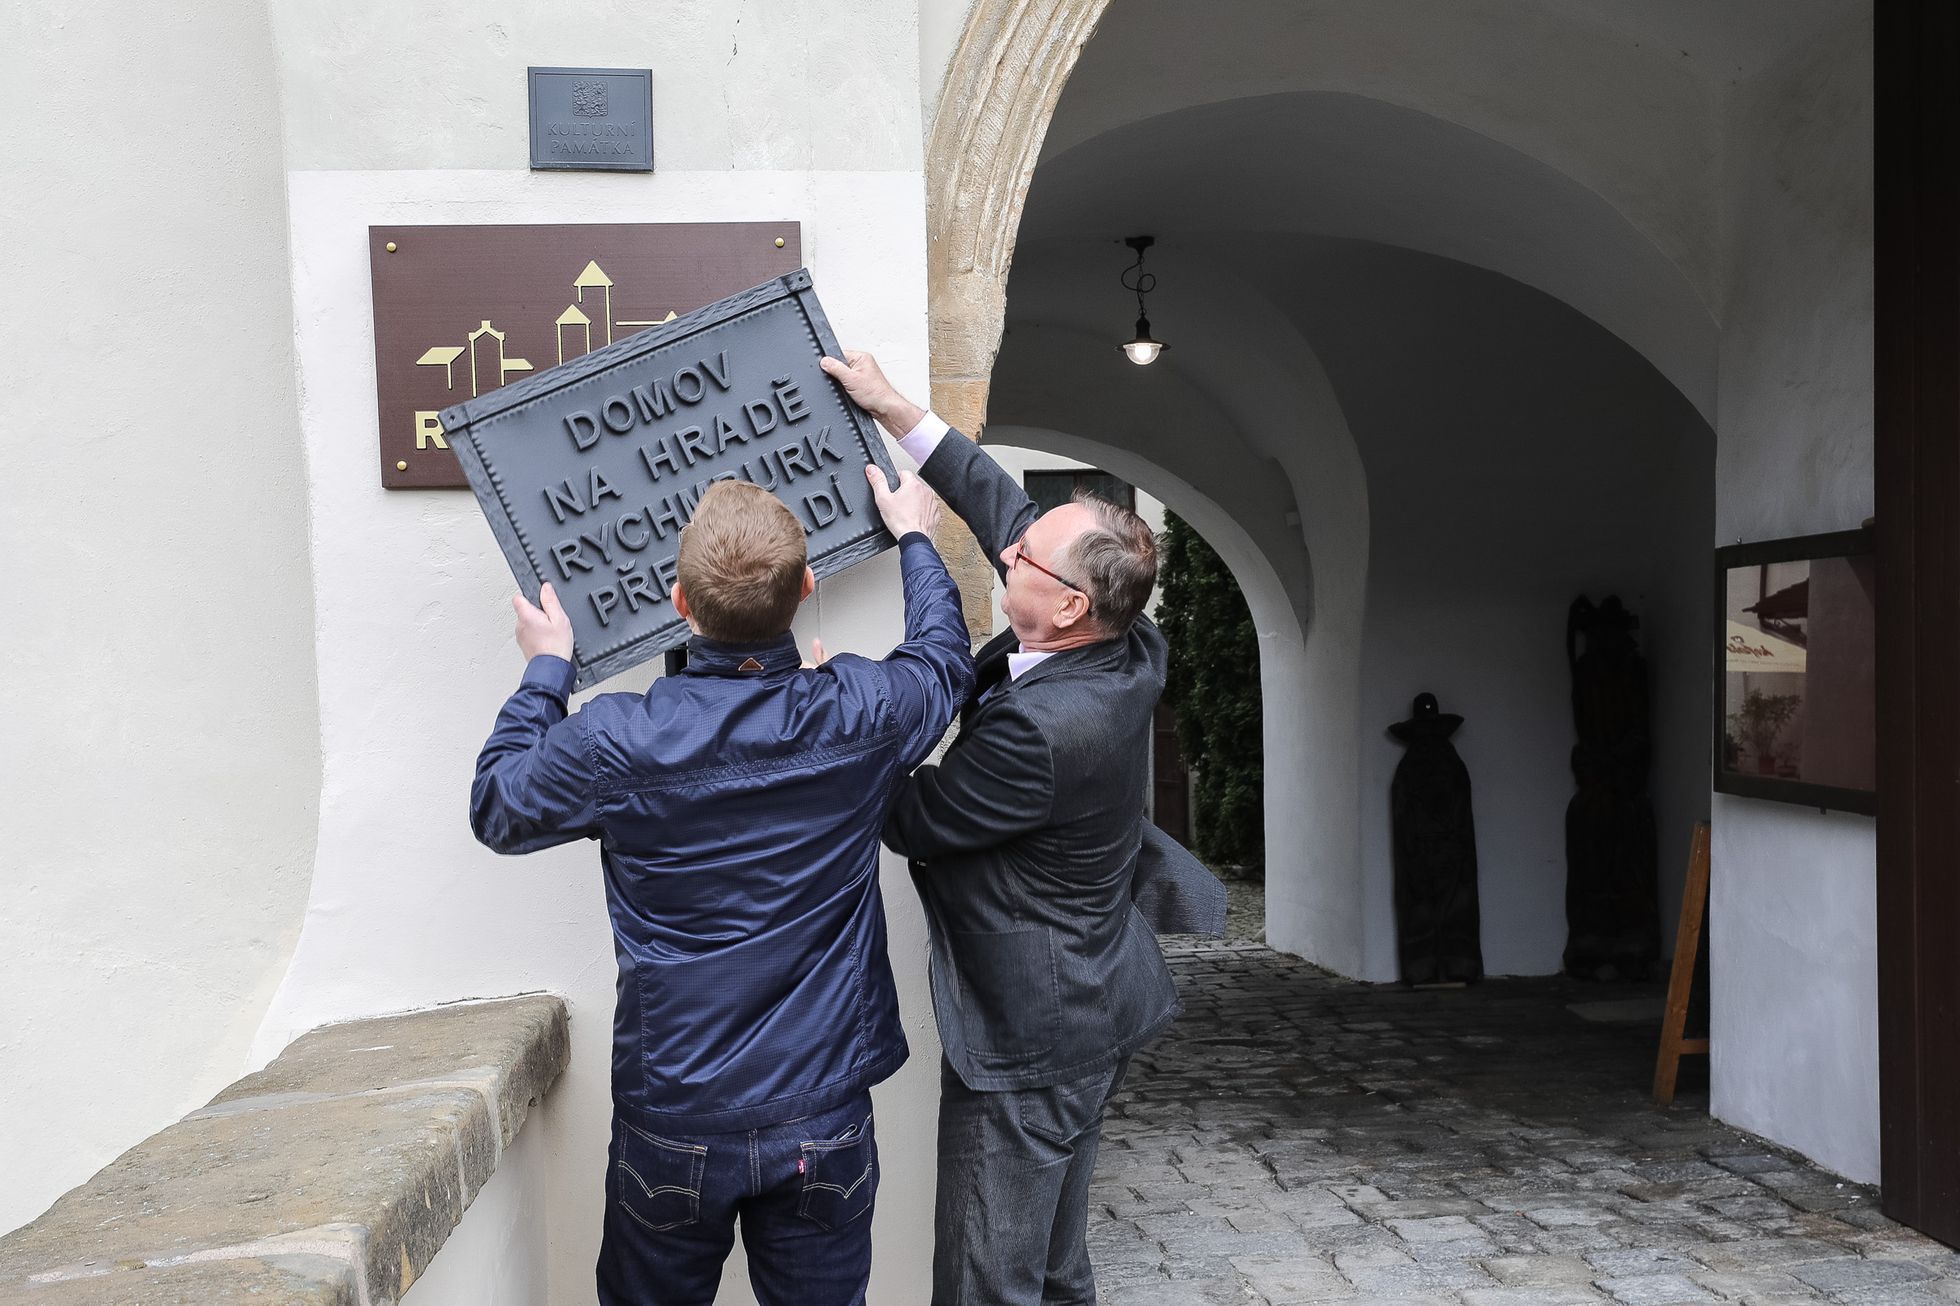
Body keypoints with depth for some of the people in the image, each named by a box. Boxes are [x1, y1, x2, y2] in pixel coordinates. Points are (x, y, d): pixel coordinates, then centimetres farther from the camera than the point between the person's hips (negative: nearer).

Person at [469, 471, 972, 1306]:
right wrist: (914, 538, 27)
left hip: (673, 1124, -1)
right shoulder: (858, 716, -13)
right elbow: (945, 659, 12)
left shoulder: (619, 744, -18)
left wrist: (545, 671, 14)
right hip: (824, 1118, 1)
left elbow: (496, 808, 3)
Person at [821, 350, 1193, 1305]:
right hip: (1092, 1012, 10)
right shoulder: (1127, 657, -5)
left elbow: (911, 823, -16)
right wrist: (893, 409, 8)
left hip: (1027, 1036, -10)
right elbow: (1003, 510, 5)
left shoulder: (1043, 725, -31)